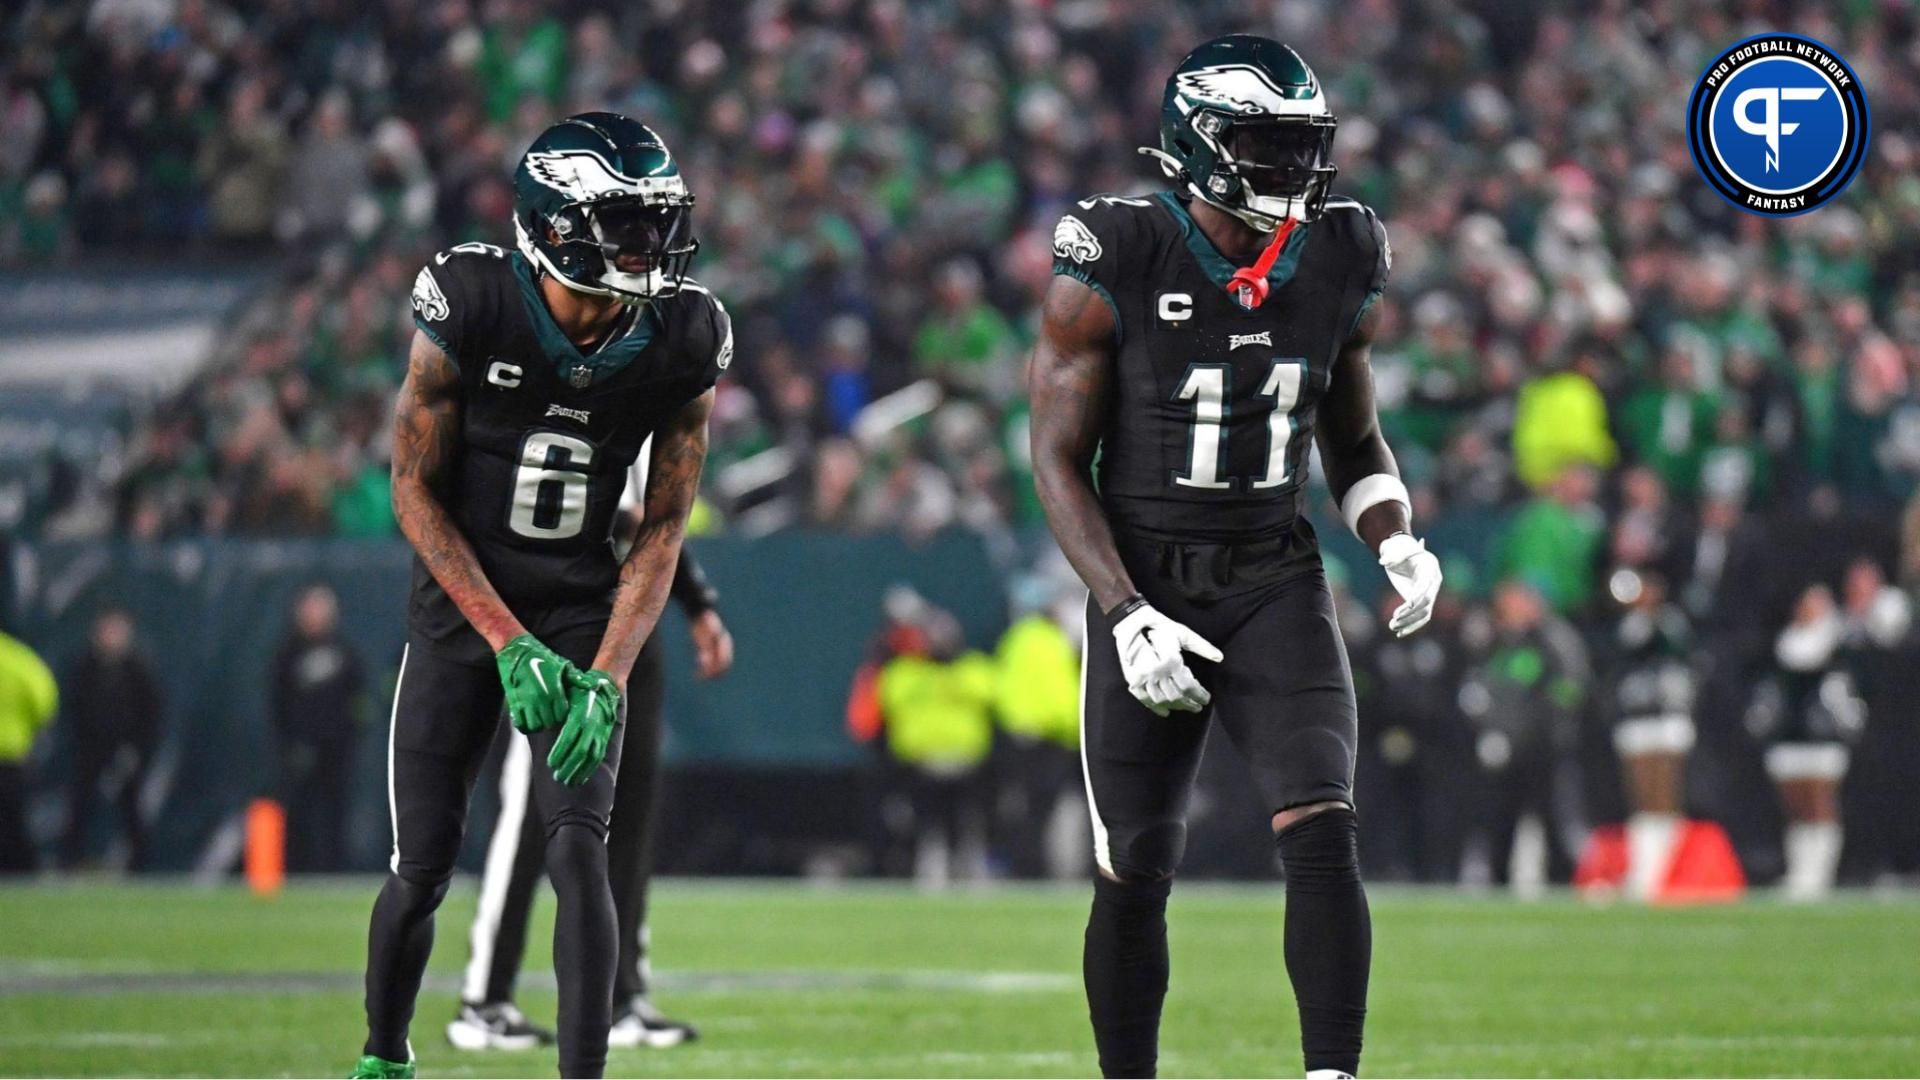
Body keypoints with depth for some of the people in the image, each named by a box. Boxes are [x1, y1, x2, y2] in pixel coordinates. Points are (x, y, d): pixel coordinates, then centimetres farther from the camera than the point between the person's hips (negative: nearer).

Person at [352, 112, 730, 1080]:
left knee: (577, 845, -17)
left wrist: (609, 674, -17)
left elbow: (663, 528, -4)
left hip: (585, 608, 1)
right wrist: (508, 643, -19)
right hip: (463, 600, -1)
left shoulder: (682, 345, -11)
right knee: (422, 871, 2)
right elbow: (416, 494, -12)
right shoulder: (467, 310, -19)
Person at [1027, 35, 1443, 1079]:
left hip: (1276, 583, 2)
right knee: (1134, 873, 1)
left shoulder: (1339, 267, 3)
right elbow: (1059, 463, -7)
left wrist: (1396, 542, -3)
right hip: (1147, 588, -2)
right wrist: (1128, 617, -16)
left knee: (1323, 835, -16)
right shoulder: (1113, 269, -11)